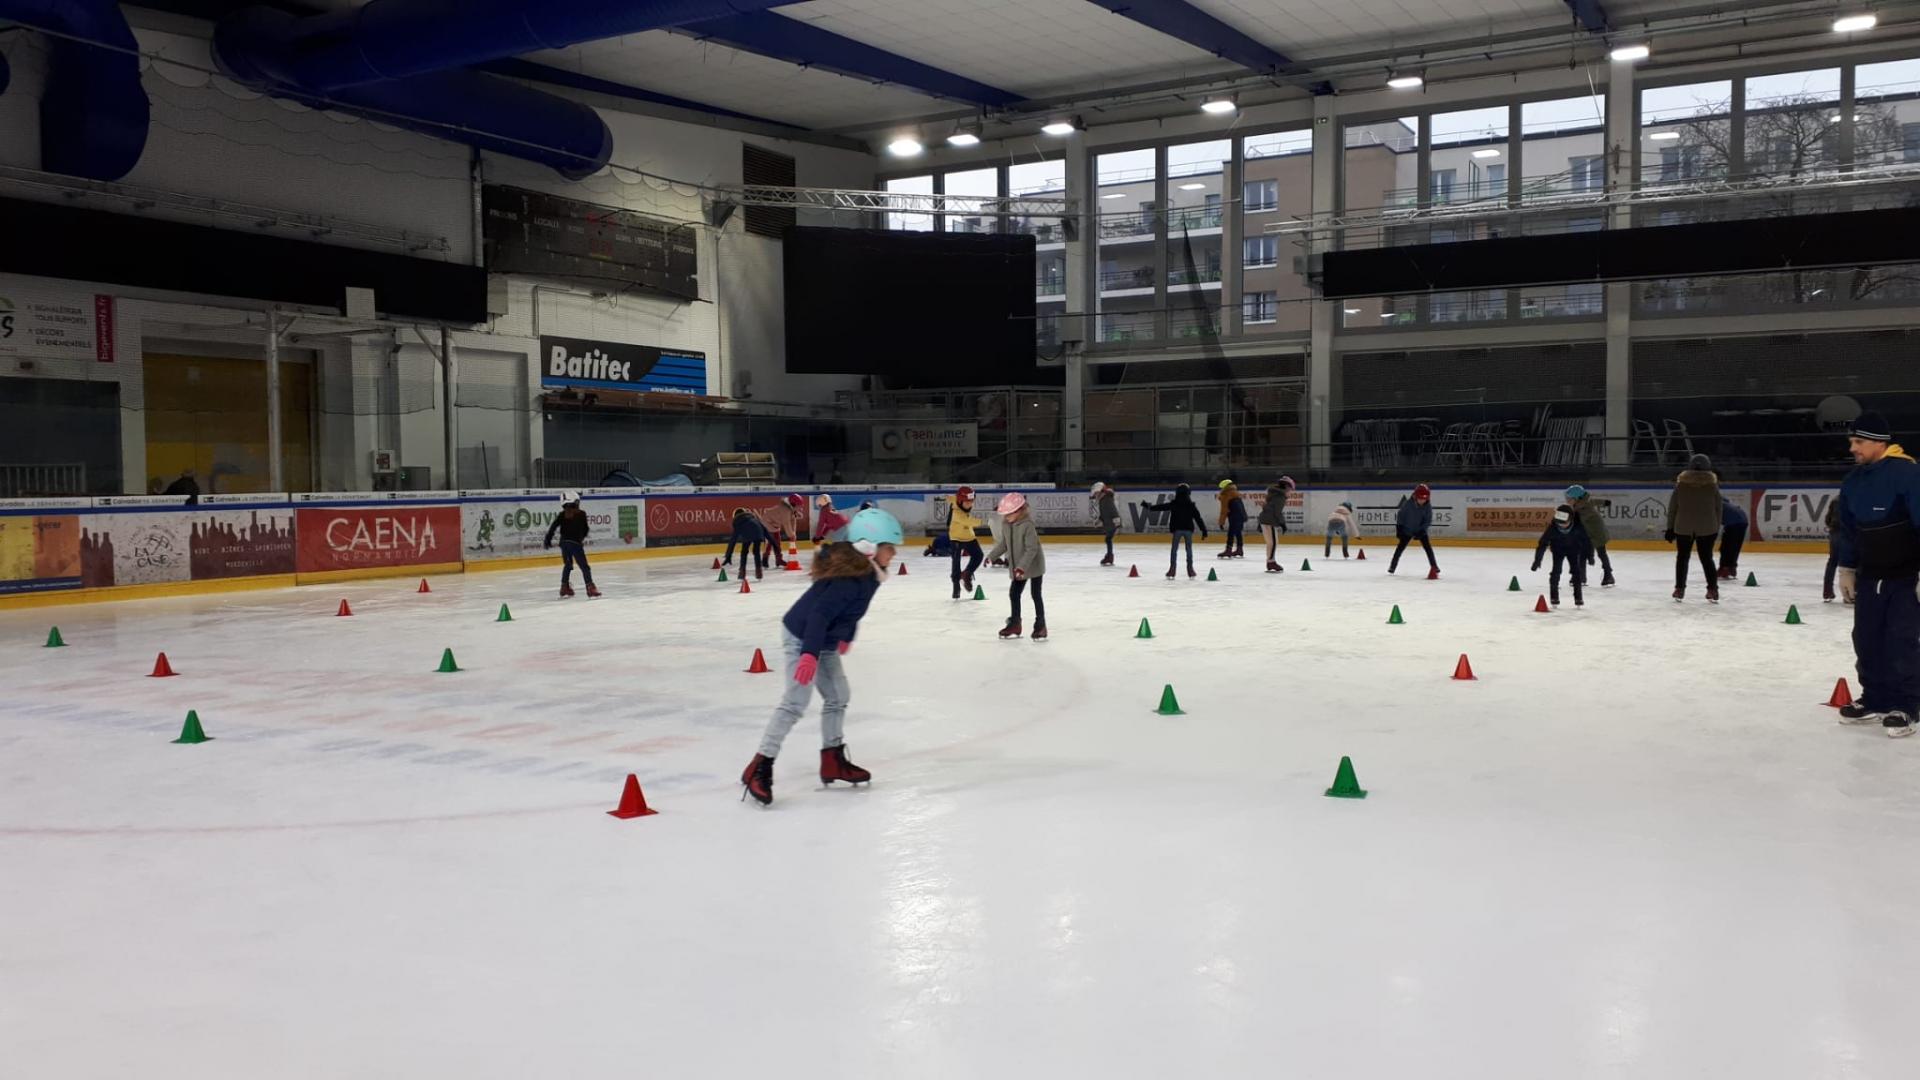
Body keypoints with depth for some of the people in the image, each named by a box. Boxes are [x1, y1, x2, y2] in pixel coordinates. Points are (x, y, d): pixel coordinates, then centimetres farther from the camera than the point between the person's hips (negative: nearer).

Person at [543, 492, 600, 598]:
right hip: (576, 543, -5)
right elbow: (585, 529, 4)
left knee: (568, 565, 23)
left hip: (564, 543, 5)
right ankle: (590, 589, -10)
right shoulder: (581, 514, -3)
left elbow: (553, 527, 0)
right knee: (584, 566, -2)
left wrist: (548, 539, 6)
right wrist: (583, 537, 23)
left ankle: (564, 588, 27)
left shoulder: (562, 515, 6)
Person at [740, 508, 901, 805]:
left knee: (838, 696, 16)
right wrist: (810, 654, -38)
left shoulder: (866, 570, 0)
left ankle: (833, 761, 29)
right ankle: (759, 769, -11)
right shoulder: (850, 578, -30)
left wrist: (846, 635, 28)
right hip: (802, 638, -10)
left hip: (824, 641, 10)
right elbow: (820, 613, -35)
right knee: (796, 702, -13)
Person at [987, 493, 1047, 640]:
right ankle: (1015, 624, 26)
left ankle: (1041, 625, 10)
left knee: (1036, 595, -1)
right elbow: (1003, 544, 11)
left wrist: (1022, 566, -33)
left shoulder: (1027, 525, -25)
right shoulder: (1005, 525, -2)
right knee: (1014, 594, 12)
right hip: (1017, 568, 8)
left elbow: (1032, 549, -28)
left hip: (1033, 566, -8)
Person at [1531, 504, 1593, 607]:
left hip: (1573, 549, 1)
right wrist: (1537, 559, -28)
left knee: (1576, 571, -5)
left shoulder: (1578, 526, -32)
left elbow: (1586, 540, -17)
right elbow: (1543, 542, -27)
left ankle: (1578, 597, 6)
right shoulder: (1552, 527, -33)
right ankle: (1554, 597, -1)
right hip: (1558, 549, -1)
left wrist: (1590, 555, -16)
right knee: (1556, 571, -12)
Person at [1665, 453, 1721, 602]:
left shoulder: (1681, 484, -4)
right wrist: (1716, 528, 11)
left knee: (1682, 557, 13)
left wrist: (1670, 527, 6)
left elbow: (1672, 507, -2)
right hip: (1707, 528, 0)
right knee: (1707, 558, 10)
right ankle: (1713, 590, 6)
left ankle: (1679, 589, 14)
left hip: (1683, 527, 0)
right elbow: (1718, 508, 1)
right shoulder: (1712, 485, -3)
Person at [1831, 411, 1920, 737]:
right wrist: (1847, 569, 14)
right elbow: (1848, 529, 14)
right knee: (1866, 640, 9)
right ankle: (1875, 700, 20)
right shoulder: (1853, 482, 4)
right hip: (1869, 576, 7)